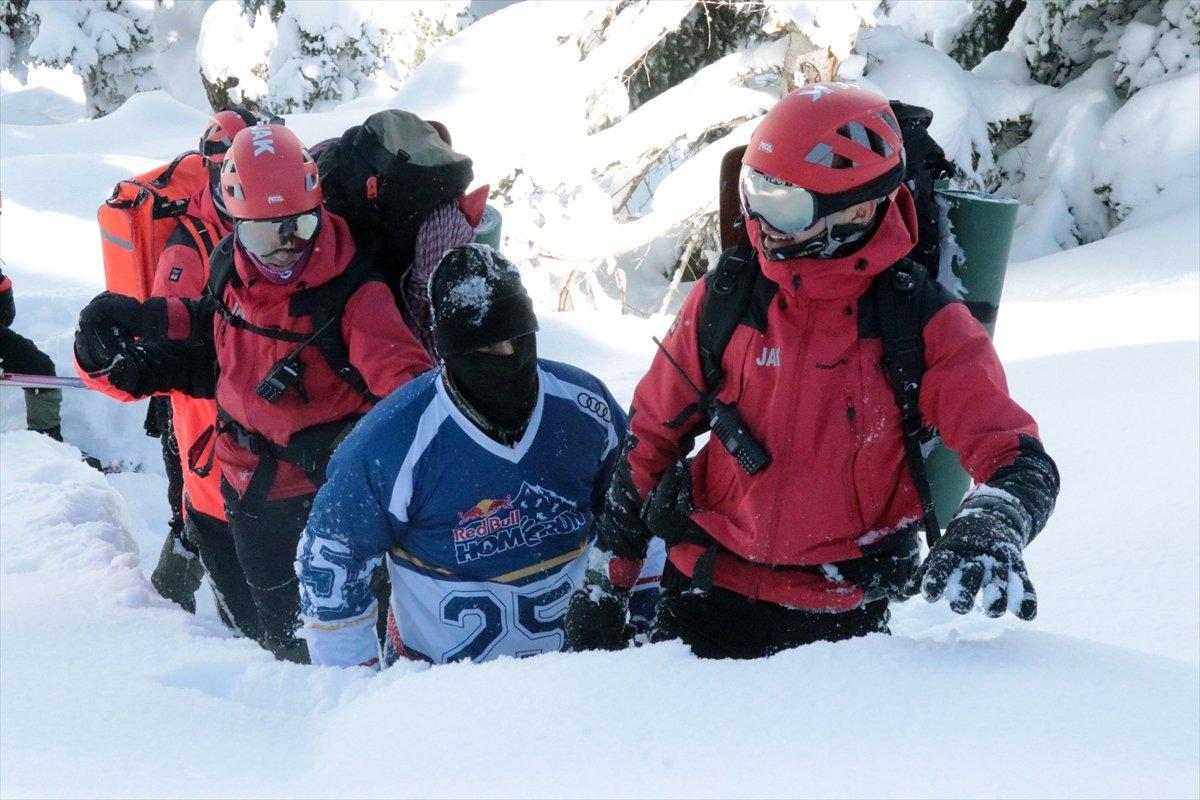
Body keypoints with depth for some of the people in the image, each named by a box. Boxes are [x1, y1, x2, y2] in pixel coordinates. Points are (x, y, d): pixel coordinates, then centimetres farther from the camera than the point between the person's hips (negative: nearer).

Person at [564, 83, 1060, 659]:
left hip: (841, 620, -2)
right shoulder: (724, 298, -4)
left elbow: (1020, 461, -16)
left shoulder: (924, 325, -12)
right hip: (704, 595, 2)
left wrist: (986, 533, -39)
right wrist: (603, 586, 8)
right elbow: (652, 439, 7)